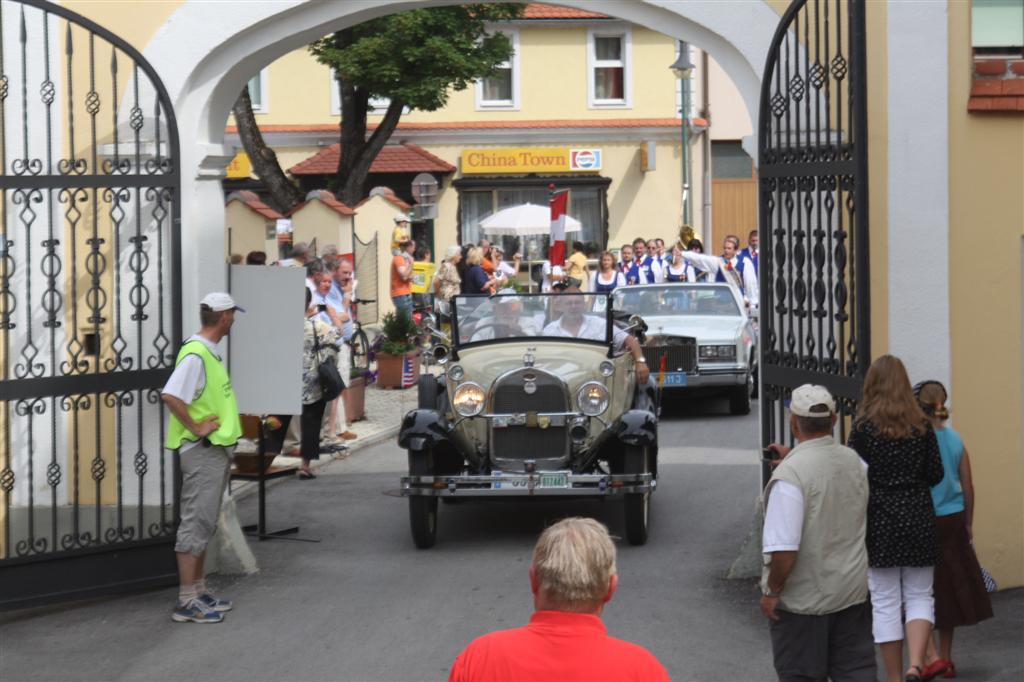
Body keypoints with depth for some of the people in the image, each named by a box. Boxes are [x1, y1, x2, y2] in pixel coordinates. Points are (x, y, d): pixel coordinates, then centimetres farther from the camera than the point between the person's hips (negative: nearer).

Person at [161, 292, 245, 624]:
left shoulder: (210, 352, 13)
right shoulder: (195, 354, -19)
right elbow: (170, 396, -31)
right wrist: (196, 428, -23)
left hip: (217, 450, 10)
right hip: (201, 450, -10)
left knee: (204, 522, 16)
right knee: (196, 523, -8)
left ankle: (199, 590, 24)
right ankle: (186, 602, -6)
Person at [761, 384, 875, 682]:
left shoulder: (790, 474, -23)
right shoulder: (853, 461, 0)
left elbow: (784, 549, -26)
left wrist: (772, 590, -12)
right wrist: (794, 456, 33)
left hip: (803, 600, -6)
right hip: (852, 591, 6)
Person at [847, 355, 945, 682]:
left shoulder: (863, 426, -8)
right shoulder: (922, 426, 0)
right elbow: (935, 474, 3)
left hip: (879, 521, -2)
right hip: (918, 518, 2)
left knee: (886, 602, 6)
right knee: (919, 596, 10)